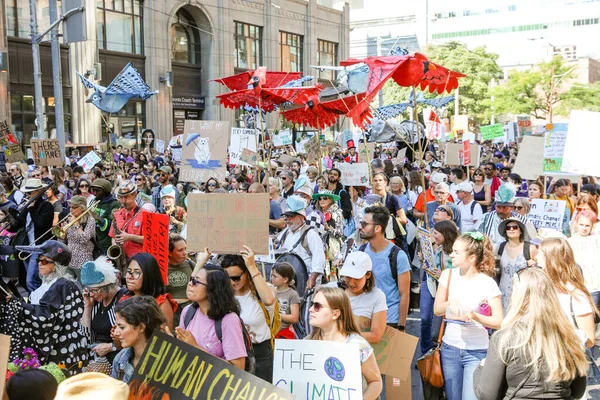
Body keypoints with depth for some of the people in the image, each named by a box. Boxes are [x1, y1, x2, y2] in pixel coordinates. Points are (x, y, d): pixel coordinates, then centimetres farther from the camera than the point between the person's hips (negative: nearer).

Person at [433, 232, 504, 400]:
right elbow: (437, 310, 2)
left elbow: (499, 321, -11)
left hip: (477, 352, -3)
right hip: (450, 348, 4)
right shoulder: (448, 275, -2)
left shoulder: (487, 284, -12)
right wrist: (450, 303, -18)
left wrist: (475, 316, -27)